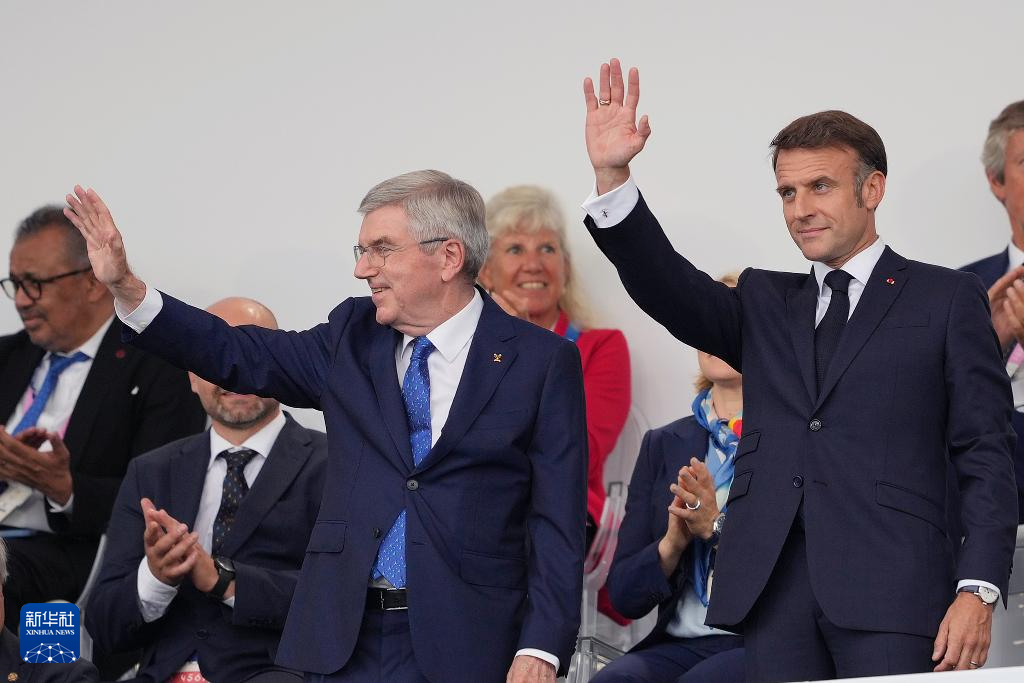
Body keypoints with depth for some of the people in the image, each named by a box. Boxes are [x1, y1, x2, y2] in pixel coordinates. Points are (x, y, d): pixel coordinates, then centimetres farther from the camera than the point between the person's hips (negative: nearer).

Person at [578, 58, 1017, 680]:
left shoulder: (947, 299, 9)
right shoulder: (765, 304, 21)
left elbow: (987, 456, 3)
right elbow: (670, 289, 3)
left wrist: (978, 590, -8)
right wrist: (612, 176, -12)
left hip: (889, 594, -3)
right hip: (773, 593, 4)